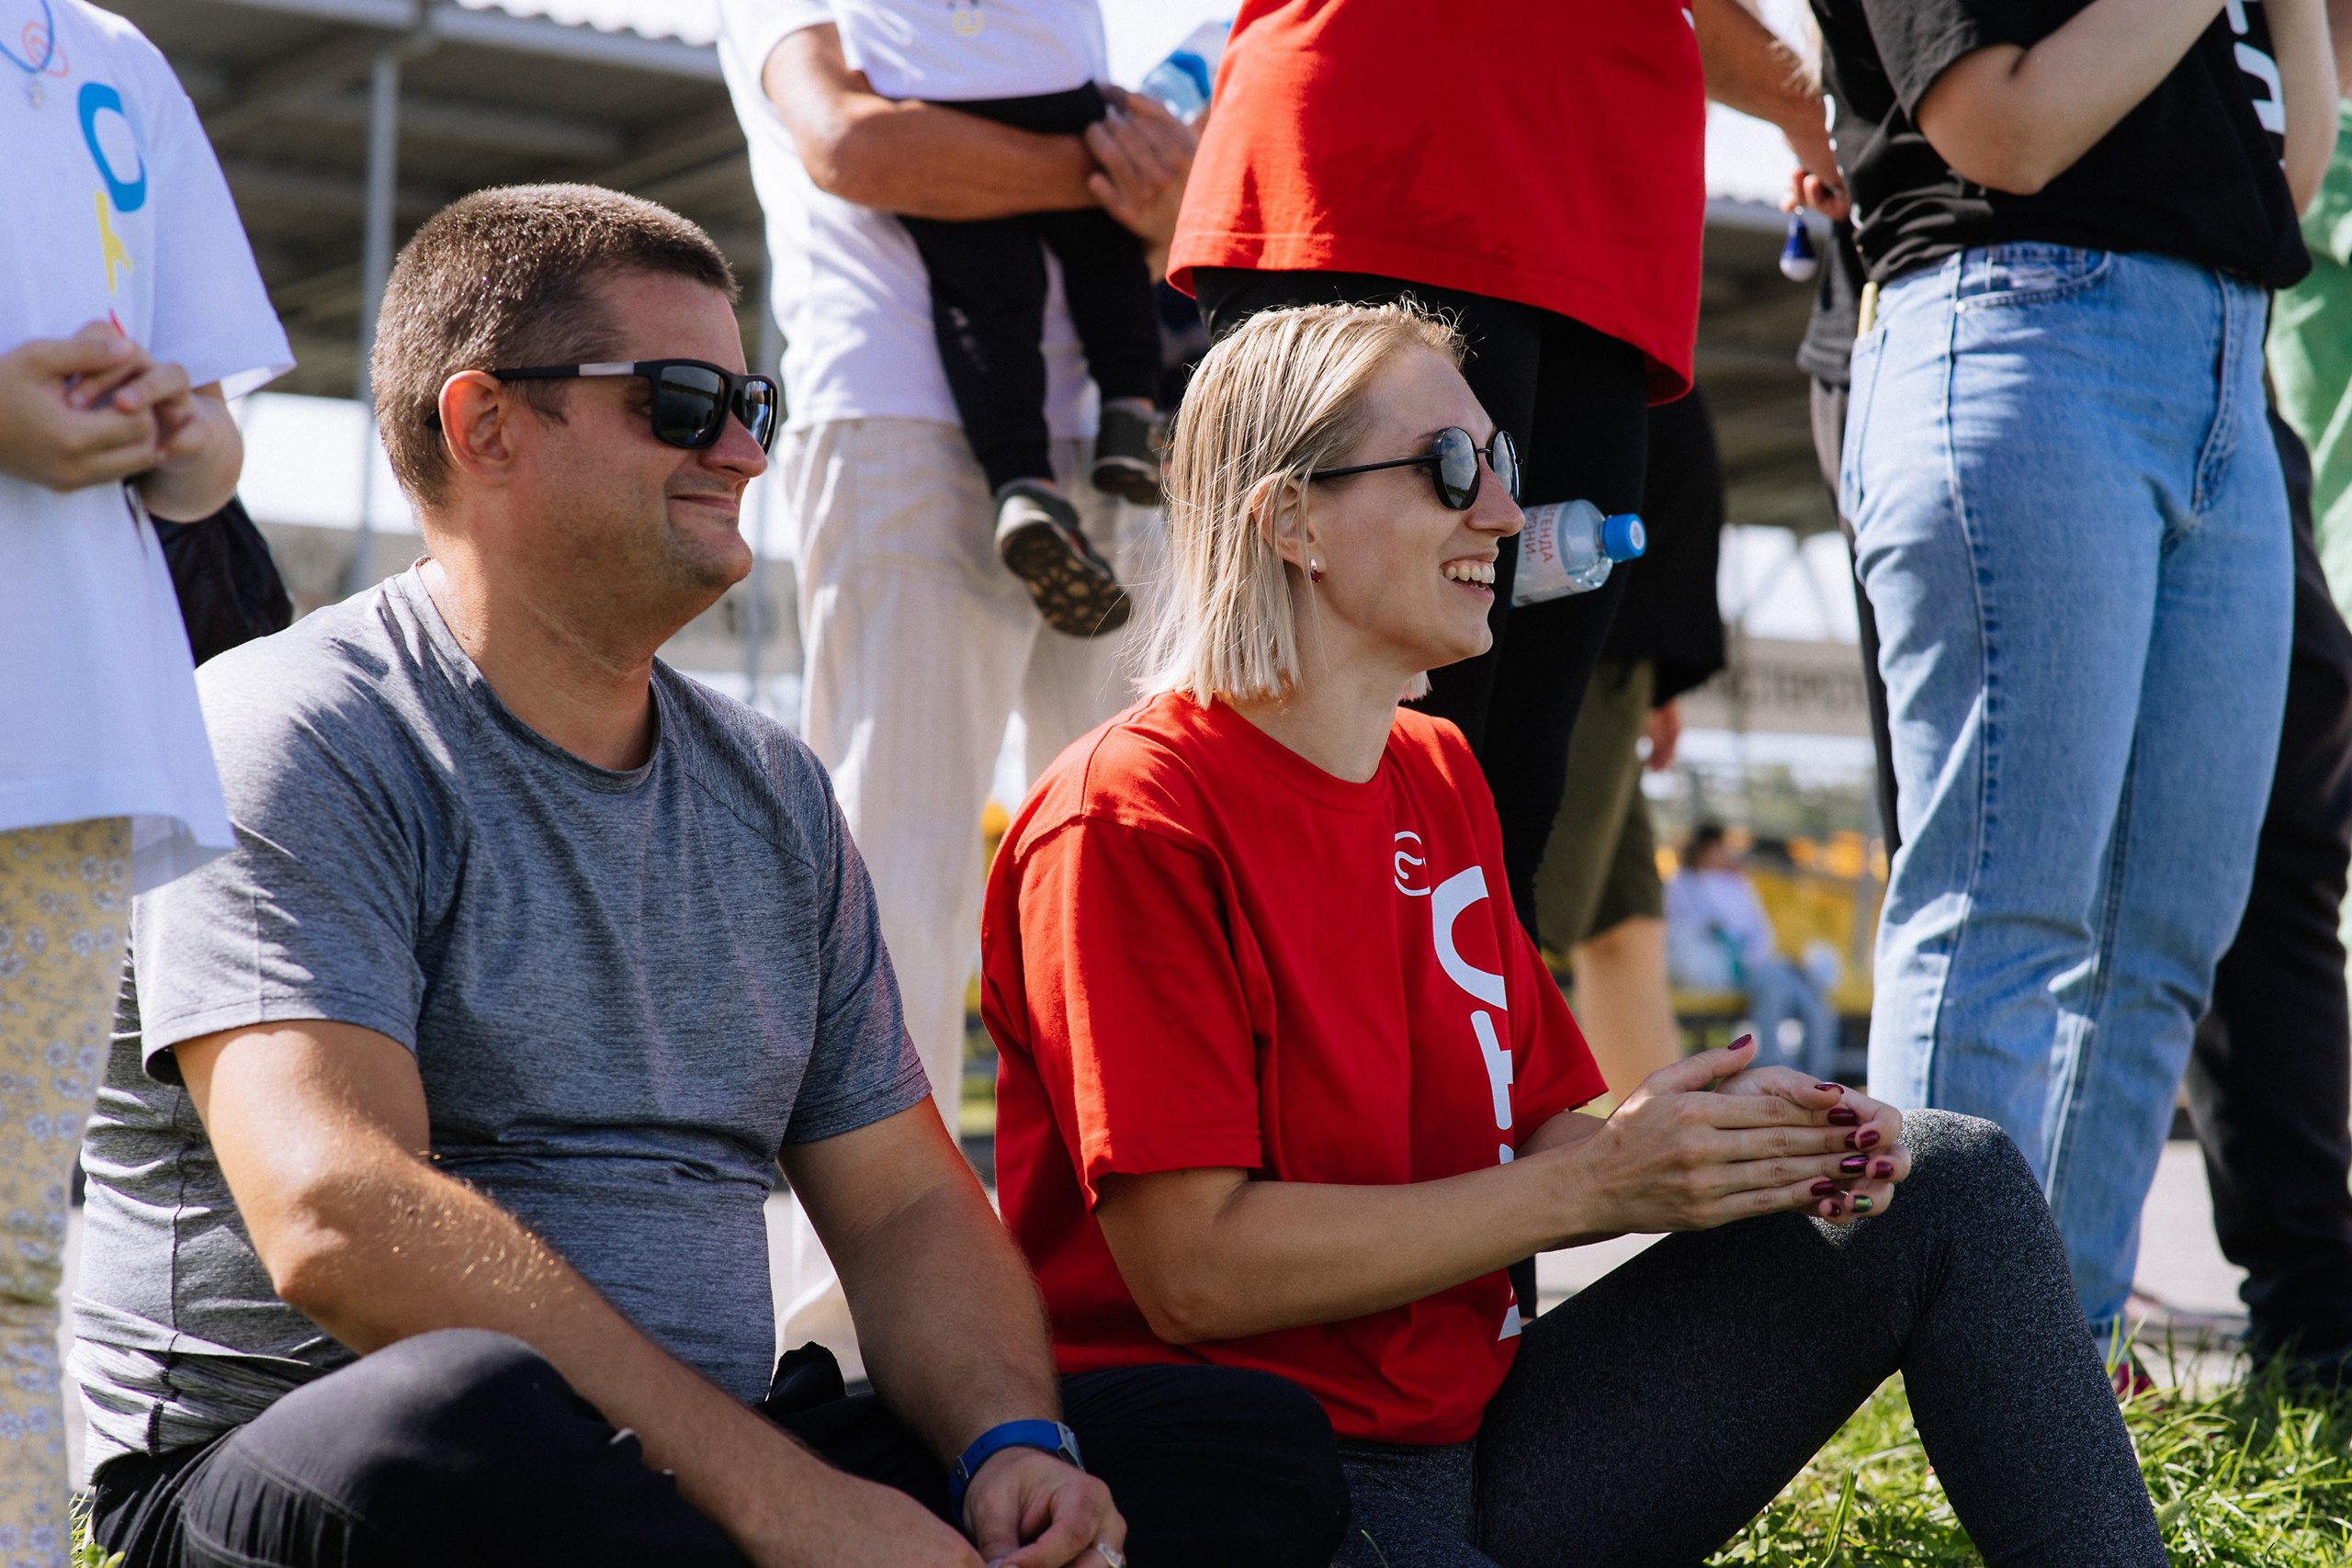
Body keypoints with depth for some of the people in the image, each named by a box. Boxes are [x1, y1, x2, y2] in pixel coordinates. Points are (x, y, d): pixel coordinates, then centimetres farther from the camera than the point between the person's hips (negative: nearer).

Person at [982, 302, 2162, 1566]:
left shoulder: (1438, 777, 13)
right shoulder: (1128, 820, -14)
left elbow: (1534, 1145, 13)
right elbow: (1196, 1268, -20)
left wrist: (1728, 1155, -9)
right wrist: (1593, 1183, -19)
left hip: (1474, 1432, 9)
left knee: (1949, 1183, 2)